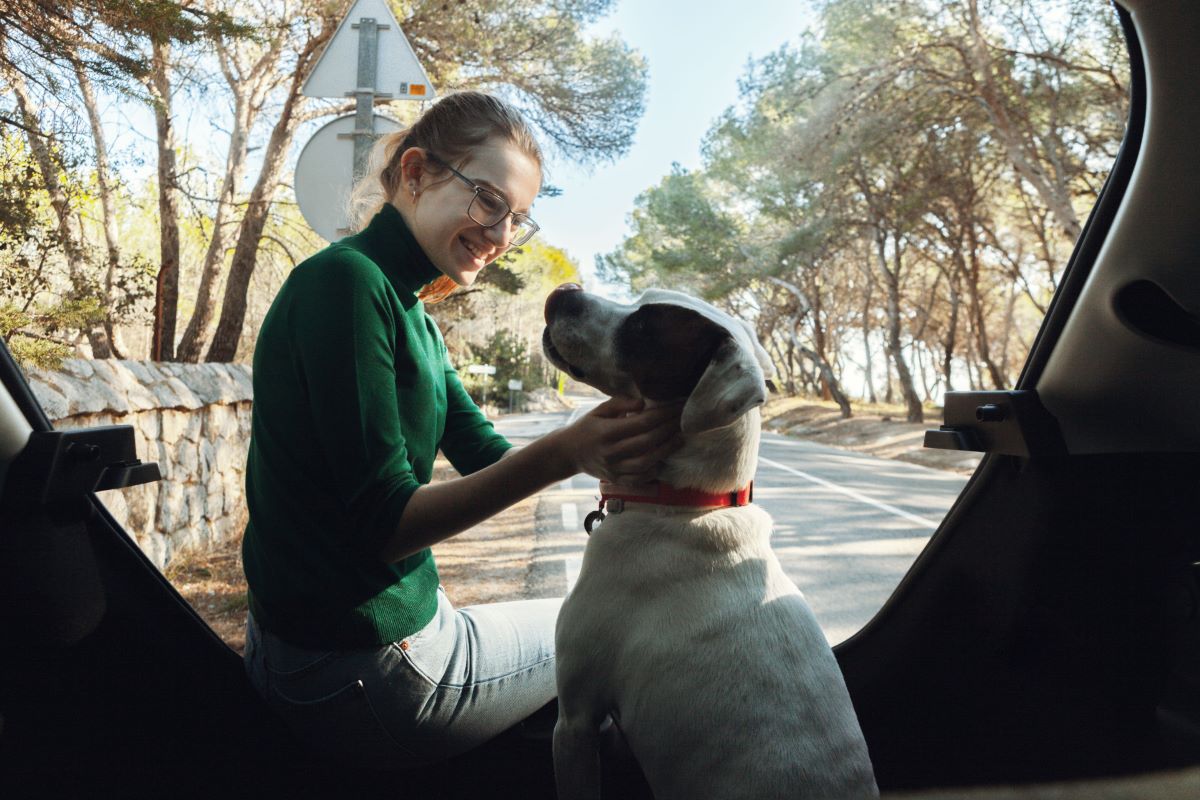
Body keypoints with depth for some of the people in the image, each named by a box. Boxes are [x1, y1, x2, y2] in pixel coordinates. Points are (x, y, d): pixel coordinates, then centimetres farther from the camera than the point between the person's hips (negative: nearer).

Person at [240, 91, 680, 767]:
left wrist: (602, 440, -12)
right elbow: (381, 523, -25)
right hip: (362, 673, -9)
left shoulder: (411, 313, 9)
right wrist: (561, 455, -34)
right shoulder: (347, 281, -21)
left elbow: (484, 454, 4)